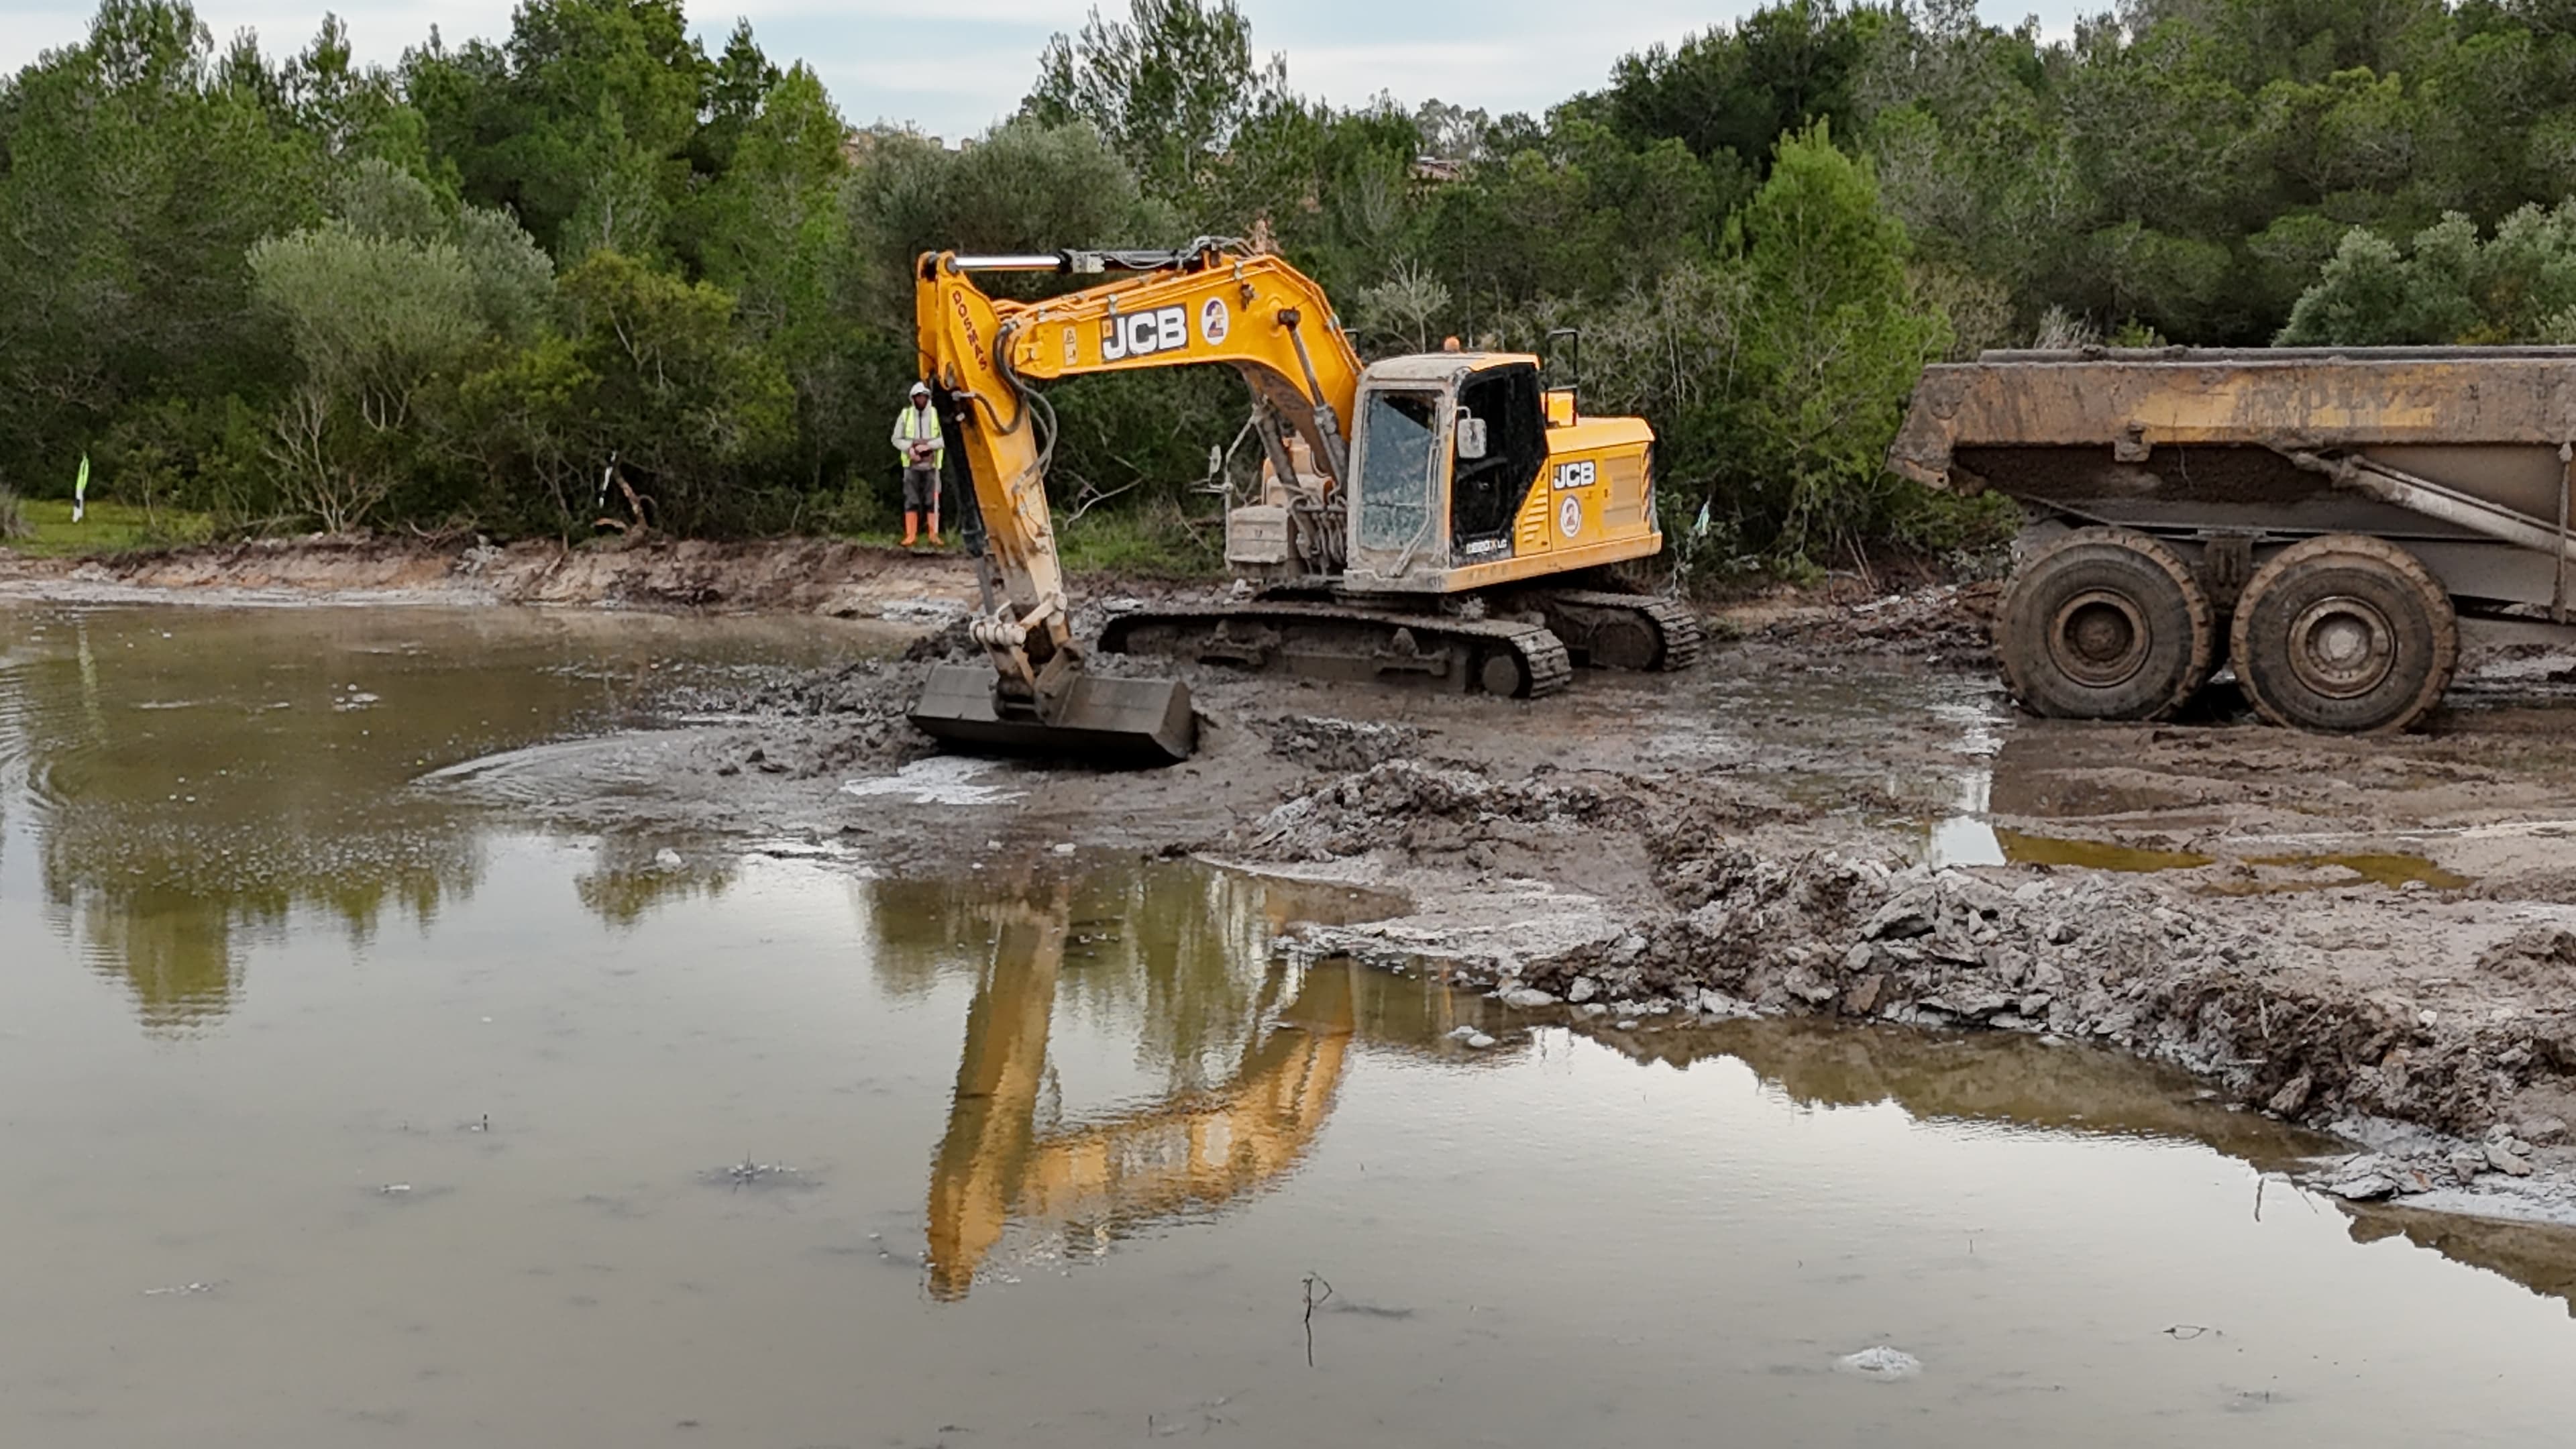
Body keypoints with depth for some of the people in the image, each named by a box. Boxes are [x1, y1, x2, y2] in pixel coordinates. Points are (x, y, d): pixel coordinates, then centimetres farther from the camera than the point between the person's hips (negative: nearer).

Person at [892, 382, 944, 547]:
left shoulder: (936, 415, -1)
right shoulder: (905, 415, 3)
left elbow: (945, 439, -4)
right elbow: (897, 439, 7)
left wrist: (928, 445, -16)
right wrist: (910, 448, -10)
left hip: (931, 465, -1)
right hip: (912, 465, 1)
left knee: (932, 501, -2)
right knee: (911, 501, 0)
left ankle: (934, 535, 2)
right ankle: (910, 535, 2)